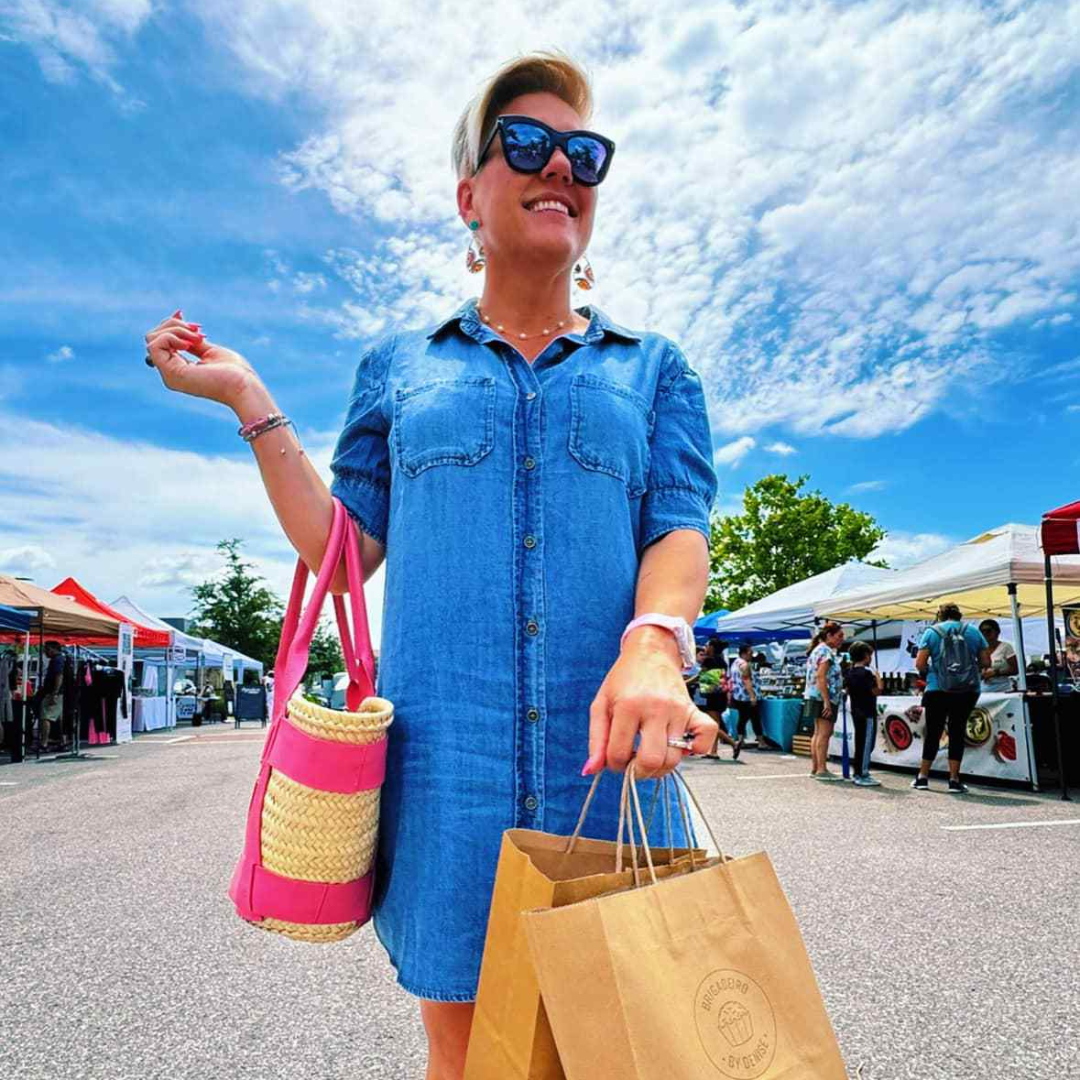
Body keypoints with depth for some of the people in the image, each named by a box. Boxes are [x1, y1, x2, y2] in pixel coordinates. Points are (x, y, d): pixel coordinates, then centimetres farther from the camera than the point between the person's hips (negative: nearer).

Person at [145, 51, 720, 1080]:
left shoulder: (653, 367, 13)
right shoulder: (400, 363, 14)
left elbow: (679, 529, -1)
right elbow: (341, 550, 11)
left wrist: (654, 645, -22)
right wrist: (251, 403, 6)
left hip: (612, 755, 1)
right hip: (448, 748, 0)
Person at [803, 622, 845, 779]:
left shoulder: (819, 650, 19)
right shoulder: (825, 651, -12)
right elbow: (821, 677, -21)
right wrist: (827, 701, -24)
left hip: (815, 697, 11)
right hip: (823, 697, -11)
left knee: (818, 733, 13)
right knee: (825, 733, -10)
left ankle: (814, 768, 17)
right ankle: (822, 769, -11)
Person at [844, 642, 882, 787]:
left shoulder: (849, 672, 9)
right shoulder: (866, 672, -16)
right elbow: (876, 691, -18)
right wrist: (877, 678, -2)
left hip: (855, 712, 9)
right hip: (867, 713, -9)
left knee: (859, 743, 16)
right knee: (867, 744, -5)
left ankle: (858, 773, 21)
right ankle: (863, 776, -4)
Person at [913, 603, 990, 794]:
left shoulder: (932, 632, 2)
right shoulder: (973, 631, 8)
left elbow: (919, 664, -4)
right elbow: (986, 662, 9)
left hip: (938, 690, -1)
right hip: (968, 691, 1)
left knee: (933, 733, 9)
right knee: (957, 732, 8)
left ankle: (923, 778, 16)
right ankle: (954, 780, 8)